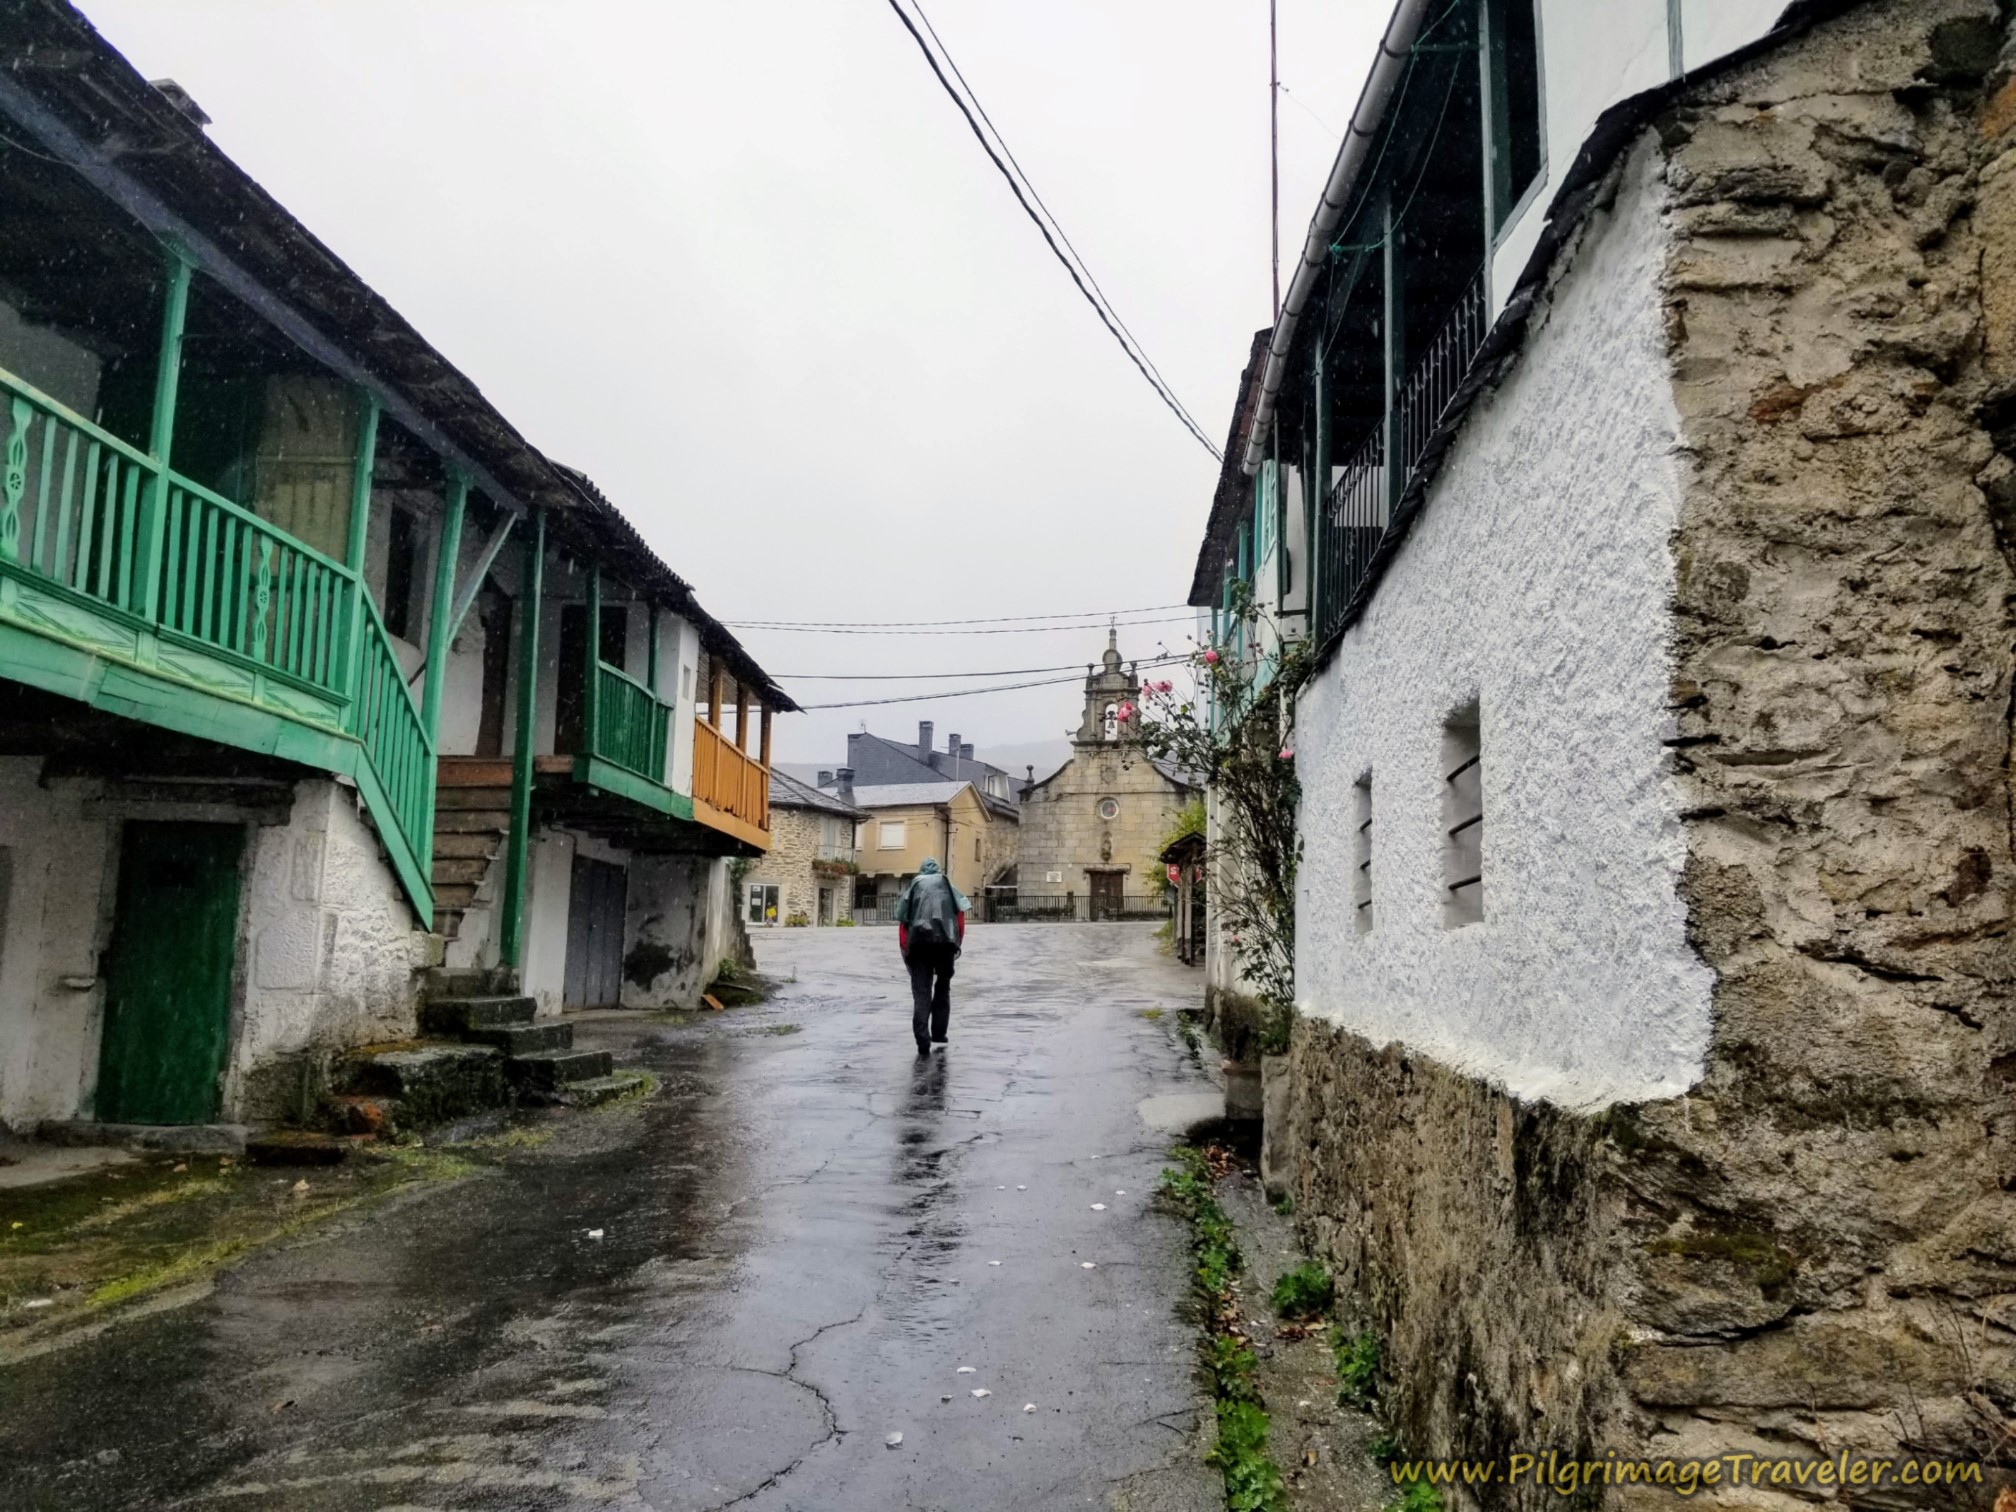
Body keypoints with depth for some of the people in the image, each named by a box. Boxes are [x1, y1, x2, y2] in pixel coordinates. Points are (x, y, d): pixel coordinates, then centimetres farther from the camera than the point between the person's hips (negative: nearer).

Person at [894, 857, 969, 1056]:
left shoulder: (913, 886, 18)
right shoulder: (947, 884, 19)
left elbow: (902, 922, 9)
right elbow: (960, 913, 6)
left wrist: (905, 950, 10)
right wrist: (958, 944, 8)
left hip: (918, 943, 0)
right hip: (945, 941, 0)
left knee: (921, 992, 1)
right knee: (942, 987, 19)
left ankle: (923, 1040, -10)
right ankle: (938, 1032, 17)